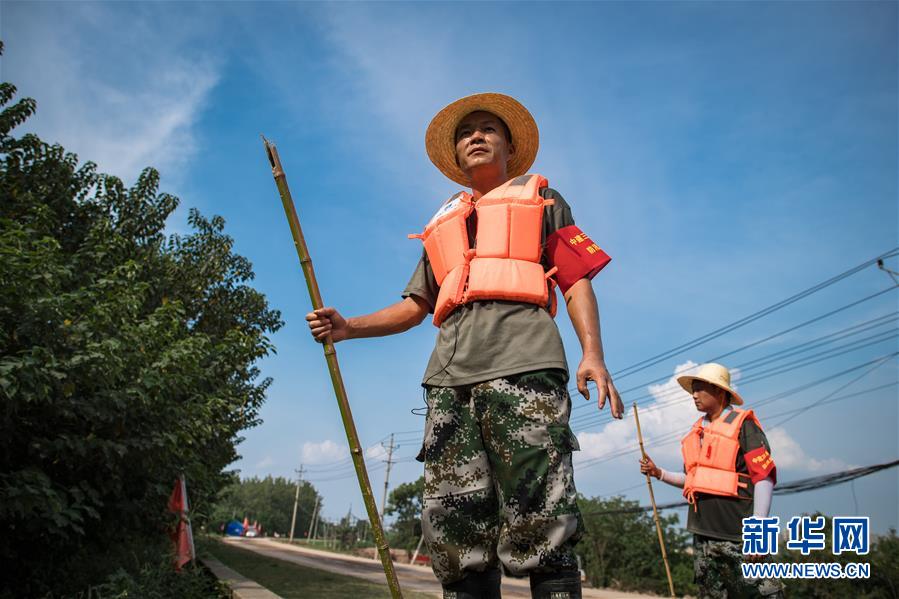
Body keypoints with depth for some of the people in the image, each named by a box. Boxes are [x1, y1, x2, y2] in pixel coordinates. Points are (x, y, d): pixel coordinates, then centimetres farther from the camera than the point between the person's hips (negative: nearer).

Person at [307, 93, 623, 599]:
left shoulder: (541, 198, 23)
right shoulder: (443, 222, 33)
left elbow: (577, 281, 11)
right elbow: (415, 306, 29)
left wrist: (593, 353, -7)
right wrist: (349, 327, 13)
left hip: (521, 364, -4)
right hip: (451, 373, 4)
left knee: (541, 524, -13)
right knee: (456, 527, -2)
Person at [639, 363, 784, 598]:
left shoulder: (742, 424, -5)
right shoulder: (697, 432, 17)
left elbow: (764, 477, -11)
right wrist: (659, 473, 10)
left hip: (735, 535, -7)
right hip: (703, 533, 8)